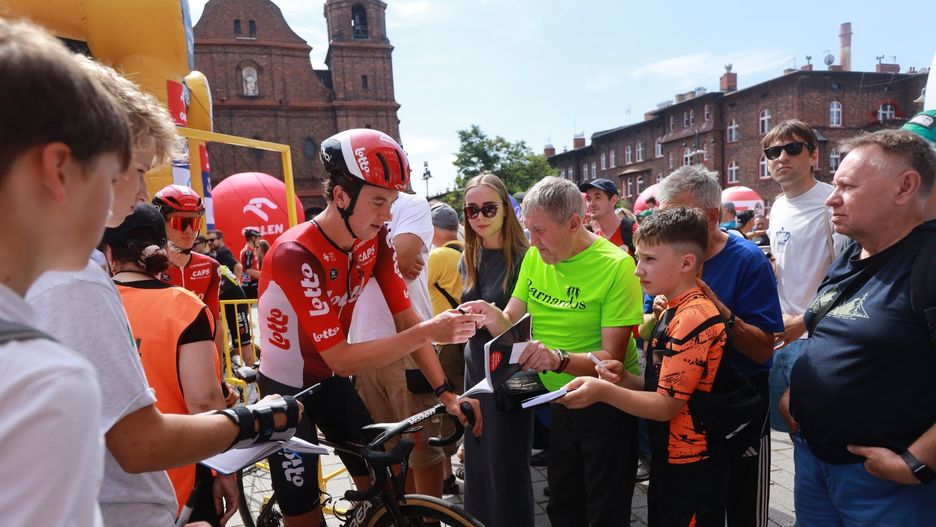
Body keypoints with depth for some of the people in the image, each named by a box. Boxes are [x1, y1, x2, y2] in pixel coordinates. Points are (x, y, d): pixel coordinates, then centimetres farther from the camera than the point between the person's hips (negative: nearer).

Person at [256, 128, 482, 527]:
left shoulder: (375, 240, -10)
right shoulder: (295, 254, -30)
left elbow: (405, 319, -9)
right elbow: (341, 358, -30)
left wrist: (445, 392, -15)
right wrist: (427, 333, -36)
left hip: (331, 382, 6)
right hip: (286, 389, -5)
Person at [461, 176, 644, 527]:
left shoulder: (616, 266, -21)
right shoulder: (535, 257, -2)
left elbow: (612, 357, -23)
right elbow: (511, 325, -1)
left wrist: (559, 359, -40)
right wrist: (492, 315, -23)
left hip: (606, 406, -5)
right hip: (561, 403, 6)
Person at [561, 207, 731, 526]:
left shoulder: (694, 317, -23)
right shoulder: (672, 312, 8)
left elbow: (668, 405, -23)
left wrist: (604, 391, -31)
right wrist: (626, 380, -7)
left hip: (691, 472, -9)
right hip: (668, 459, 9)